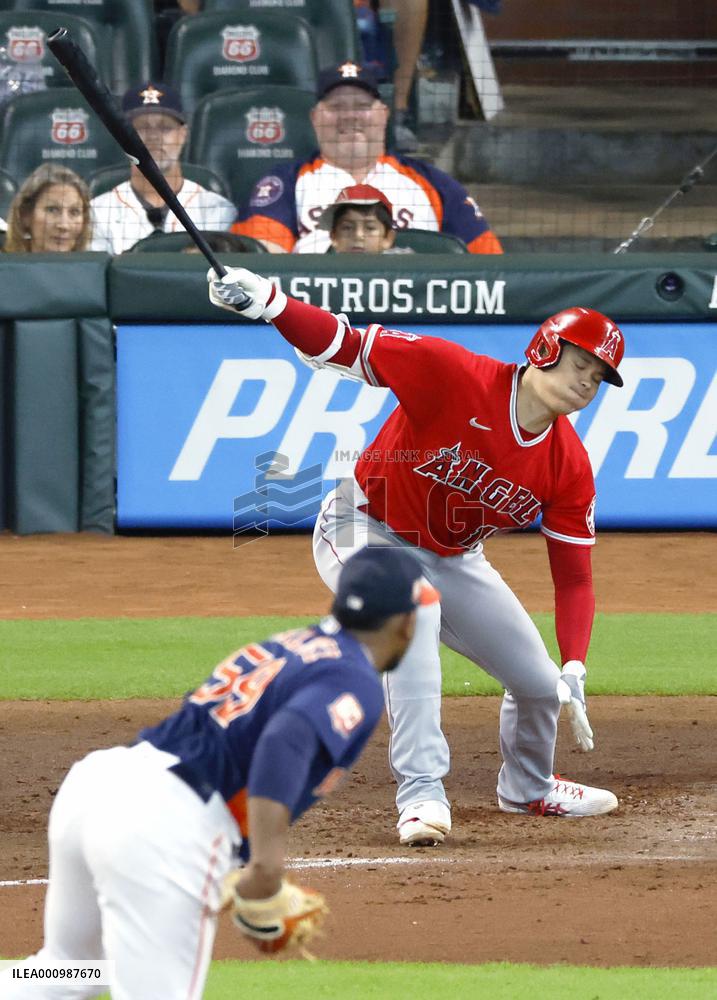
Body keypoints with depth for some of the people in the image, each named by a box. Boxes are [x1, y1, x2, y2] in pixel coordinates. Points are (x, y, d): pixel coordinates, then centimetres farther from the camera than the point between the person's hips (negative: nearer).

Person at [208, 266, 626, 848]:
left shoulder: (570, 467, -12)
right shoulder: (457, 377, -29)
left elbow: (574, 575, -8)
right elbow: (346, 347, -32)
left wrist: (574, 672, -21)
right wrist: (267, 301, -49)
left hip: (453, 559, 6)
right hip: (363, 532, -6)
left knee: (540, 683, 8)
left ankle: (528, 789, 43)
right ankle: (422, 794, -38)